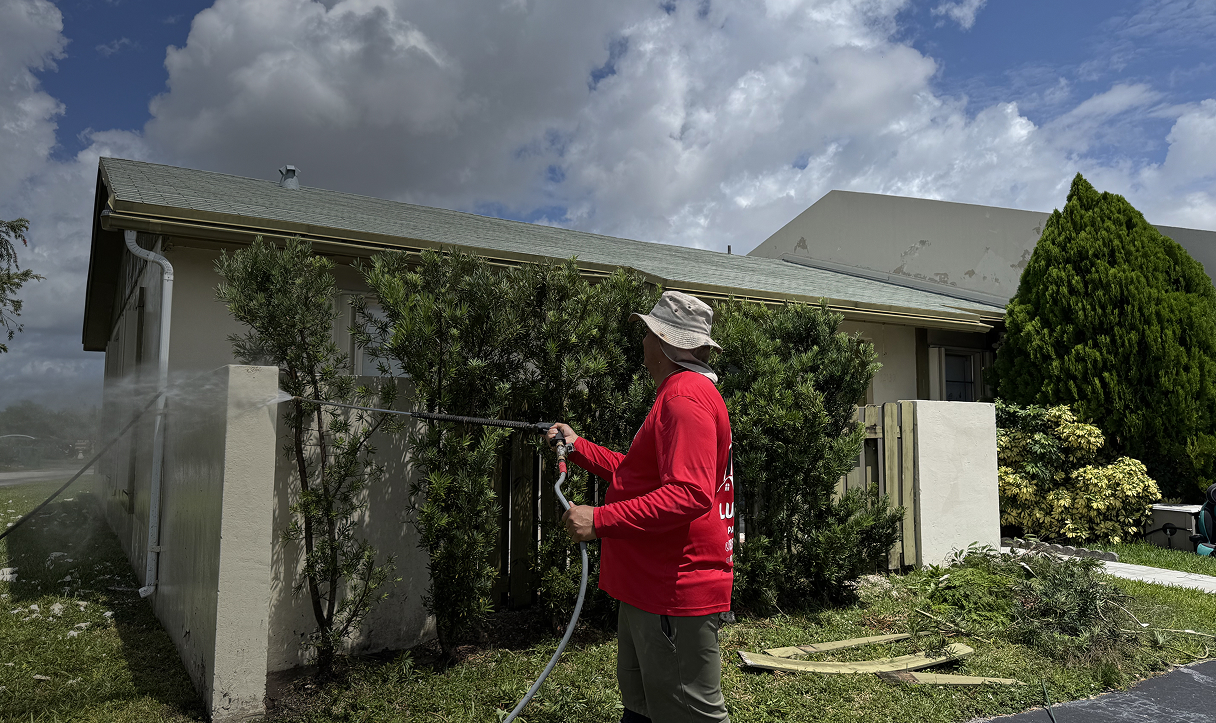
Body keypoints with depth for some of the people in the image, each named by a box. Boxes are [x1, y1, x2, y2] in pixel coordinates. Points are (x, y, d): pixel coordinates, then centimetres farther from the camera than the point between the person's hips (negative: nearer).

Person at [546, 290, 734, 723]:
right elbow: (638, 477, 23)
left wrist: (600, 520, -27)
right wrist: (578, 447, 24)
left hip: (677, 596, -11)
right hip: (652, 590, 11)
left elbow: (688, 494, -29)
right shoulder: (683, 393, 18)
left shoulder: (685, 397, -18)